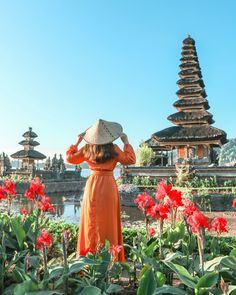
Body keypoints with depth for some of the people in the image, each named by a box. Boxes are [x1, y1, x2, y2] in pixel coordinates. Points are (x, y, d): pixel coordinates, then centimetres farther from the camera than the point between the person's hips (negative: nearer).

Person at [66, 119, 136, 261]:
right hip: (108, 186, -3)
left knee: (91, 223, 10)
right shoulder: (113, 149, -6)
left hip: (92, 186, 3)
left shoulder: (87, 149, 3)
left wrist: (77, 142, 20)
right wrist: (126, 142, 8)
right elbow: (131, 159, 1)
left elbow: (70, 158, 14)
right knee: (107, 223, 4)